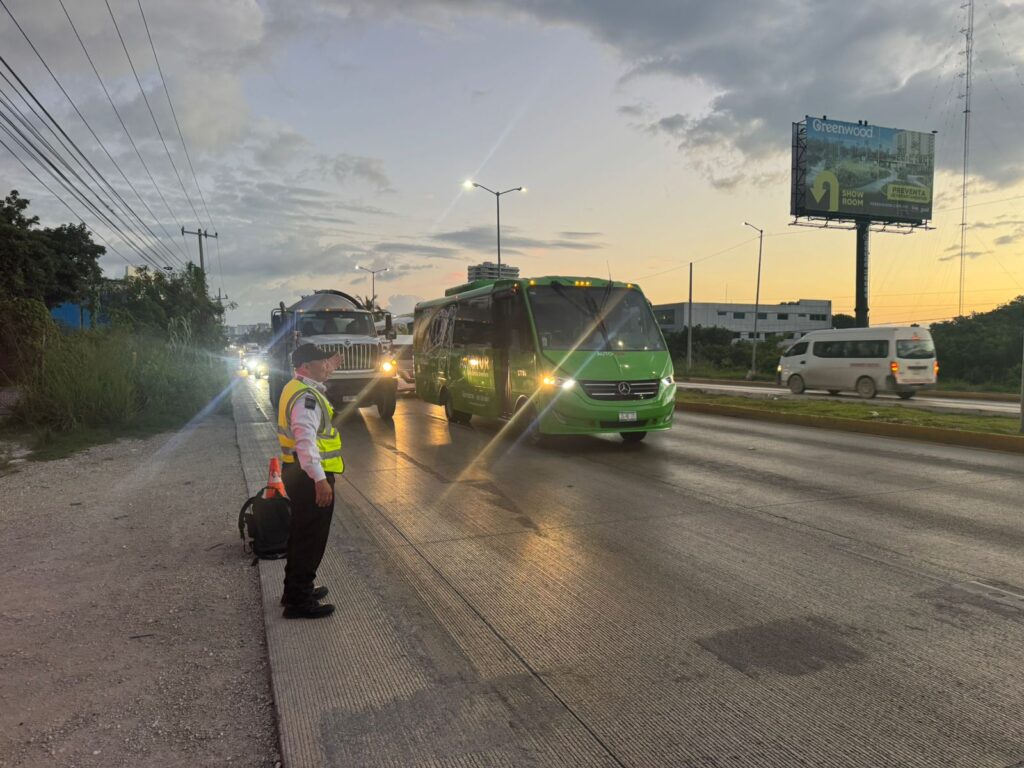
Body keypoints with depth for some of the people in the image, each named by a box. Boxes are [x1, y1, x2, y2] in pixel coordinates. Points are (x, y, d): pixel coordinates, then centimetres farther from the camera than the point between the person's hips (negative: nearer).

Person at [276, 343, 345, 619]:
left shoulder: (297, 388, 12)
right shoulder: (307, 397, -21)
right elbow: (306, 440, -30)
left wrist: (329, 369, 40)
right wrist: (320, 480, -32)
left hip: (297, 472, 11)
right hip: (310, 476, -11)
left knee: (302, 534, 21)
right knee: (310, 538, -1)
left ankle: (297, 589, 35)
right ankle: (298, 601, 7)